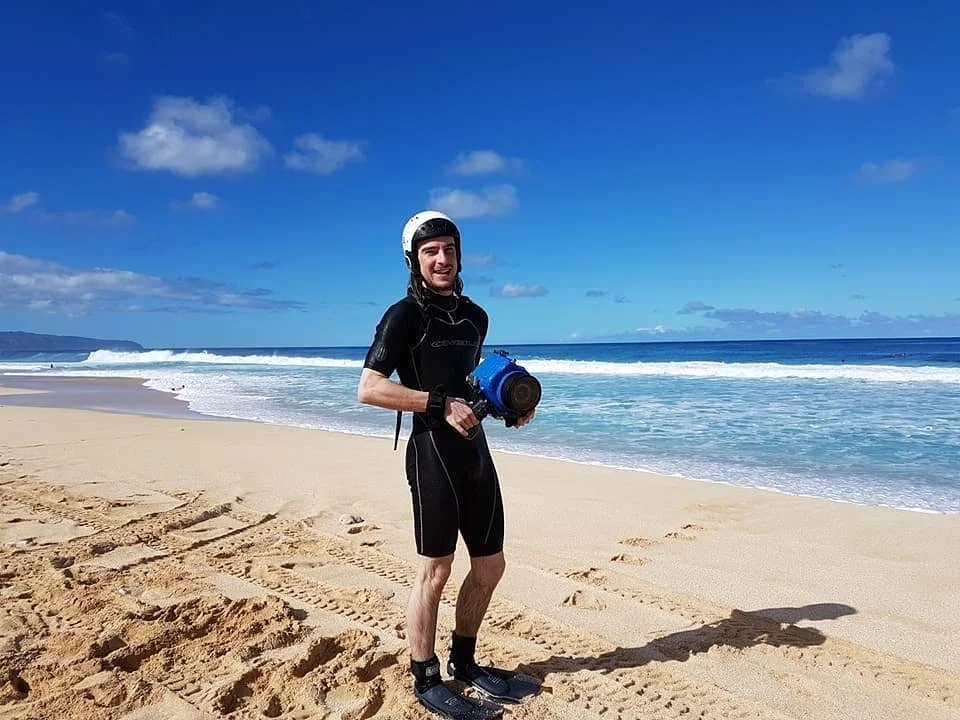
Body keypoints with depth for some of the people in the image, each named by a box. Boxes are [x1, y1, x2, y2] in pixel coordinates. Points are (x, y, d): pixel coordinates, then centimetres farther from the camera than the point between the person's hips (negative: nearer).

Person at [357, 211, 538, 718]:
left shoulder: (475, 316, 13)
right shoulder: (405, 315, -8)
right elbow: (368, 389, -16)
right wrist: (441, 404, -21)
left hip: (476, 450, 7)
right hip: (433, 452, -7)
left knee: (490, 566, 14)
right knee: (434, 571, 1)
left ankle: (464, 662, 33)